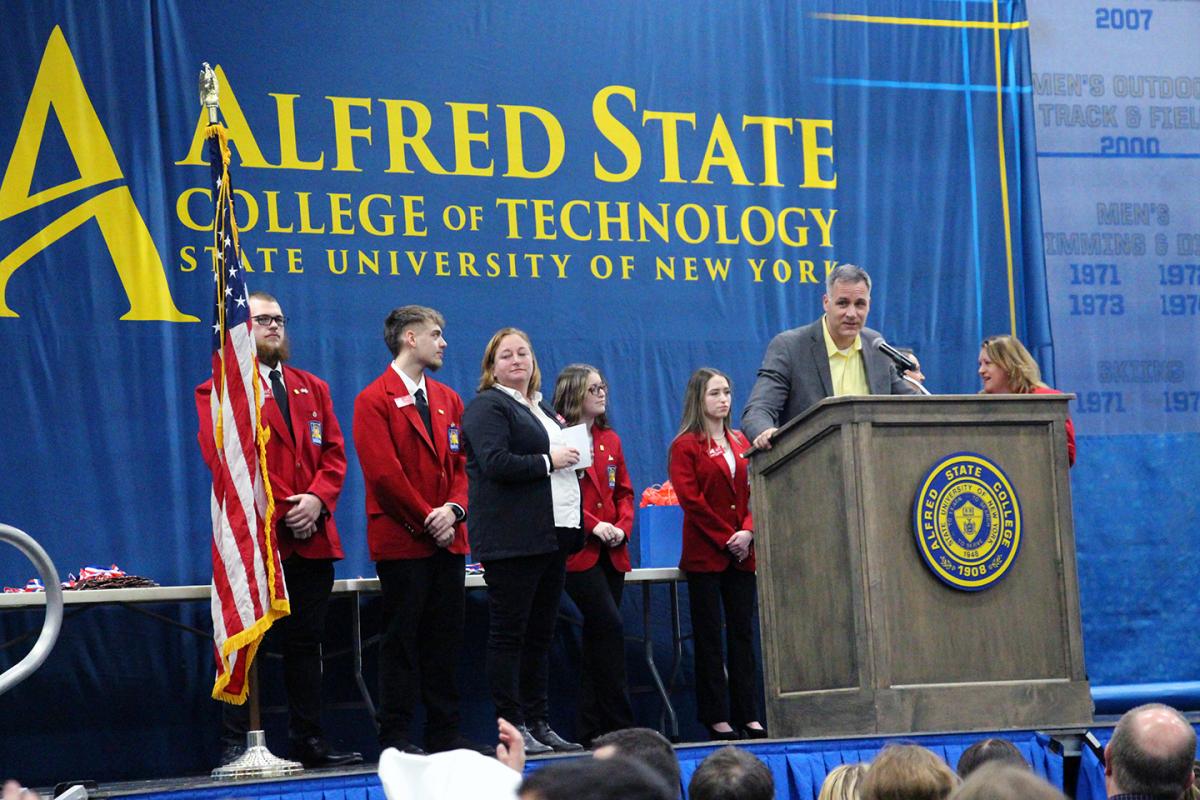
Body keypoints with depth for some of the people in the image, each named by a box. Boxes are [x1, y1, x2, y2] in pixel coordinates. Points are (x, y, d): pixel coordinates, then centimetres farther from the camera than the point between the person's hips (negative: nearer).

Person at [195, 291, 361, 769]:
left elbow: (334, 452, 12)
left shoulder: (312, 388, 19)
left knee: (306, 643, 9)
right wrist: (280, 510, -14)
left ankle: (309, 742, 14)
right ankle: (235, 745, -1)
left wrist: (317, 499, -7)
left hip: (312, 537, 5)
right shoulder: (218, 390, 1)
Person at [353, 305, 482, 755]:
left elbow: (461, 464, 13)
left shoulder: (448, 400, 16)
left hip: (448, 539, 6)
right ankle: (395, 737, 2)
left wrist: (454, 508, -6)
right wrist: (427, 519, -12)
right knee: (402, 638, -3)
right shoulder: (374, 400, -6)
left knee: (446, 638, 7)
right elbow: (383, 471, -12)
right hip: (401, 540, -6)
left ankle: (445, 733, 12)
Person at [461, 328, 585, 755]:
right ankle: (511, 727, -4)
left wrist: (572, 456, 10)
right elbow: (495, 463, -19)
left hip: (551, 535, 9)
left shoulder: (542, 410, 23)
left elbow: (563, 454, 32)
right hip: (511, 538, -9)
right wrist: (548, 461, -13)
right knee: (509, 634, -5)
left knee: (540, 635, 10)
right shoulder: (487, 407, -5)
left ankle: (538, 723, 14)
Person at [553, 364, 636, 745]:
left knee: (598, 638, 7)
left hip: (611, 552, 7)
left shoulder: (610, 439, 18)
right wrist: (592, 525, -16)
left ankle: (591, 729, 10)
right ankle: (619, 722, -12)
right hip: (578, 550, -7)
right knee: (609, 627, -15)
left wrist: (622, 526, 0)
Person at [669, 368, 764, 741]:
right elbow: (691, 500, -10)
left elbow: (754, 493, 11)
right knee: (709, 636, -2)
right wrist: (727, 539, -12)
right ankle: (716, 717, 1)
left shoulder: (741, 443, 15)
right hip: (704, 553, -5)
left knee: (743, 632, 5)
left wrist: (748, 532, -7)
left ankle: (747, 716, 7)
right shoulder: (686, 445, -2)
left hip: (742, 553, 5)